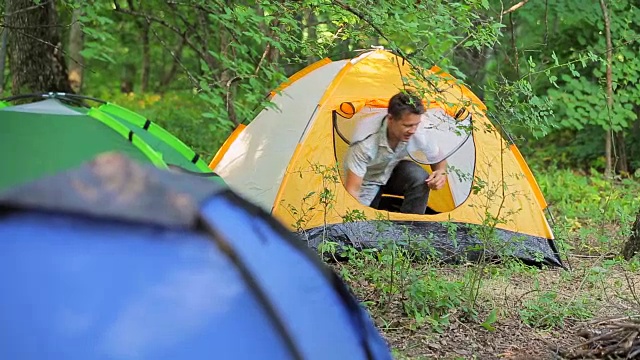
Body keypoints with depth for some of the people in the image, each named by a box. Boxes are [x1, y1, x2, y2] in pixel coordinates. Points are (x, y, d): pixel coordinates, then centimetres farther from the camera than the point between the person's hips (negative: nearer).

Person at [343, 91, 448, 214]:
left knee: (420, 178, -27)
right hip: (366, 182, -3)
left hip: (391, 173, 3)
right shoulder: (366, 143, -39)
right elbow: (352, 190, -34)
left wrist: (441, 172, -28)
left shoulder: (418, 132, -26)